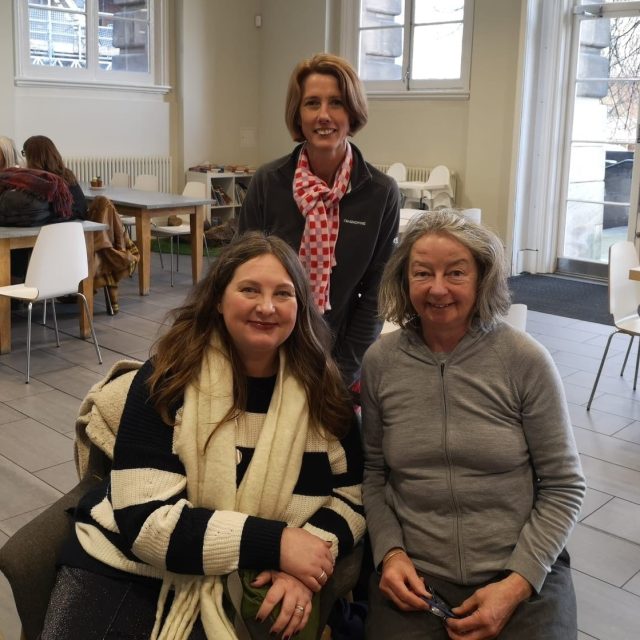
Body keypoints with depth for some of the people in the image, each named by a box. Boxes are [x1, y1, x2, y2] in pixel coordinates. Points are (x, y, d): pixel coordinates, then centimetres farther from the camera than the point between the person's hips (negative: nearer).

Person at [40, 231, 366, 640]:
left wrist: (303, 568, -17)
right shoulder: (169, 377, -13)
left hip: (248, 590, 2)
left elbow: (352, 496, 2)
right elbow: (145, 519, -19)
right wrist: (274, 544, -23)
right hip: (124, 569, -2)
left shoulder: (321, 390, -4)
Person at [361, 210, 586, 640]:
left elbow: (564, 486, -4)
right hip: (415, 576, 1)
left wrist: (518, 583, -11)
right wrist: (390, 552, -7)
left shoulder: (526, 360, -9)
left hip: (524, 573, -1)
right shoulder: (380, 362, -3)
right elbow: (373, 472, 7)